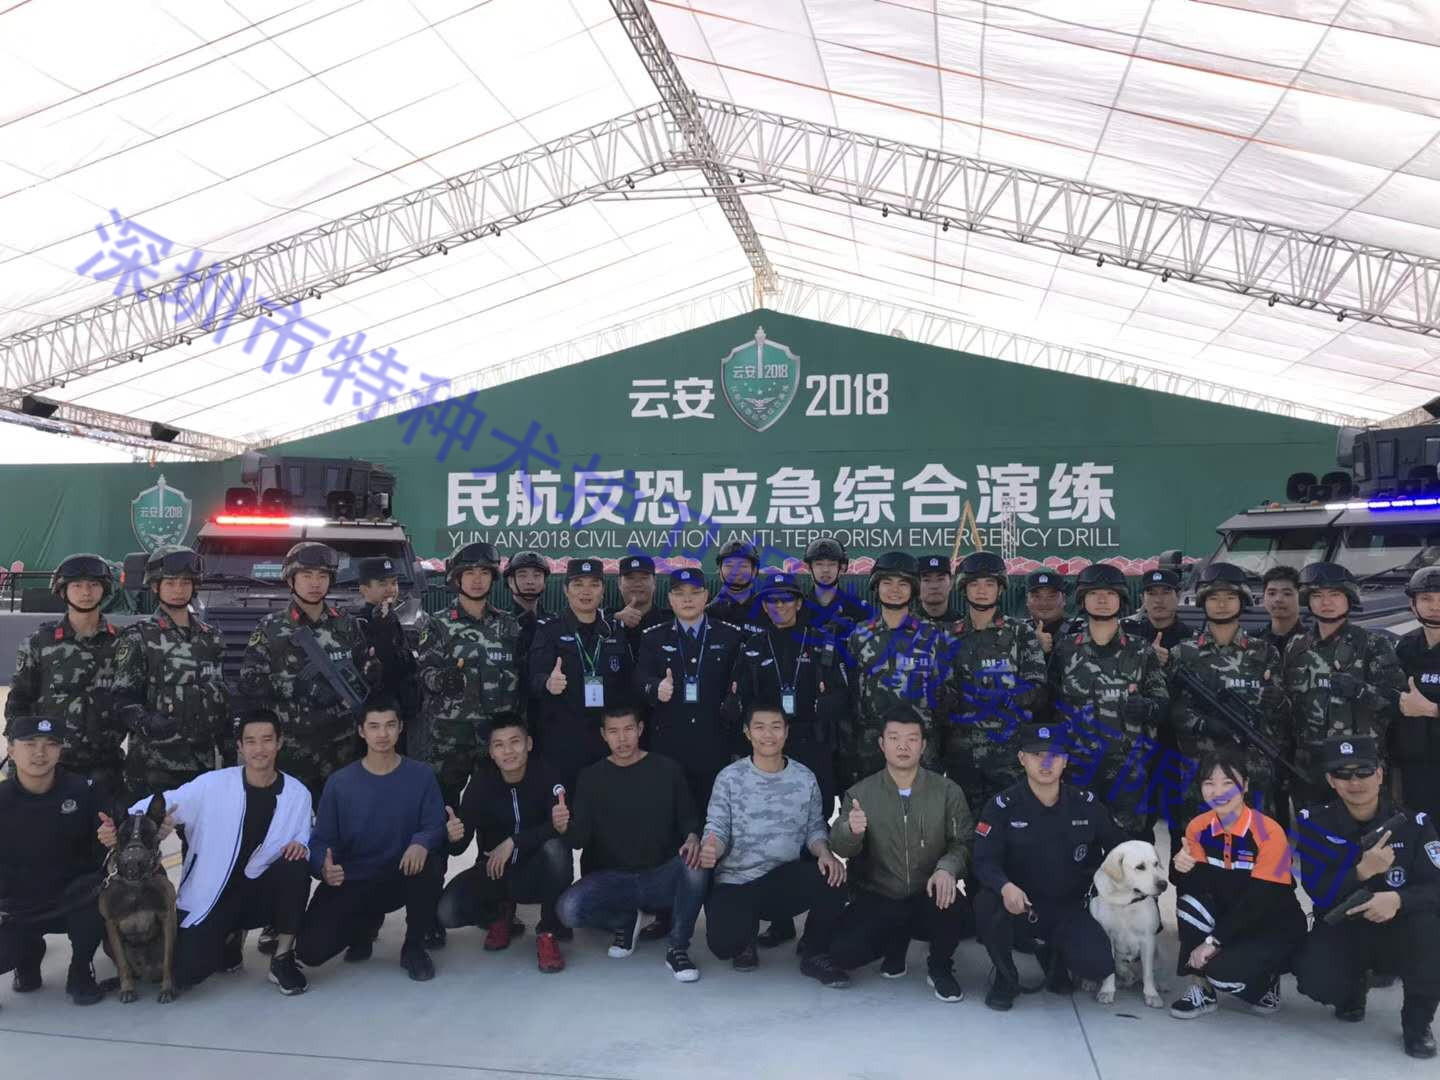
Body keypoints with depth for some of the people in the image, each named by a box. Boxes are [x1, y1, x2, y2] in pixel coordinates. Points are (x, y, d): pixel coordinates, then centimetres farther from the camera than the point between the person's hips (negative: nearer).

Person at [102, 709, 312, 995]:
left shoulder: (298, 793, -4)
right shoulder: (212, 784, -11)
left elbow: (303, 844, 0)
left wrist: (300, 845, -25)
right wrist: (117, 825, -35)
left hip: (260, 893, 1)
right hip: (209, 897, -1)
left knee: (296, 866, -31)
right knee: (185, 974, -17)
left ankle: (283, 958, -10)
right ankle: (230, 936, 20)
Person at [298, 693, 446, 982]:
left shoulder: (422, 775, -4)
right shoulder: (339, 782, -4)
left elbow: (435, 826, -10)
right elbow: (321, 839, -5)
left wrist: (421, 843, -35)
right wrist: (324, 868, -29)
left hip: (403, 876, -1)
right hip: (351, 882, 1)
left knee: (430, 865, -35)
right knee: (312, 950, -19)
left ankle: (414, 947, -7)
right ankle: (363, 925, 18)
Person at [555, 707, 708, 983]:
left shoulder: (667, 769, 0)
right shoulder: (592, 777, 3)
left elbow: (688, 818, 2)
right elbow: (581, 839, -1)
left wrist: (693, 837, -23)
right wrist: (565, 829, -25)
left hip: (662, 877, -1)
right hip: (611, 878, 1)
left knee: (696, 864, -33)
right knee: (568, 909, -27)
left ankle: (678, 949, -9)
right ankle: (625, 921, 8)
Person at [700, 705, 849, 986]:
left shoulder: (805, 778, 4)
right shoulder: (729, 777, -2)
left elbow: (815, 827, 7)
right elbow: (717, 827, -5)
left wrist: (824, 853, -16)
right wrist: (710, 848, -29)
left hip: (786, 881, 1)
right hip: (735, 882, -1)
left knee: (832, 876, -29)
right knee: (723, 942, -27)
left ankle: (815, 953, -1)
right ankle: (745, 935, 15)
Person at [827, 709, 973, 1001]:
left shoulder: (948, 792, -1)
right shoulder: (860, 793, -1)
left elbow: (963, 842, -4)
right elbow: (841, 849, -8)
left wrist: (947, 868, -27)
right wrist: (851, 830, -33)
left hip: (929, 897, -1)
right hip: (877, 899, 1)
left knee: (957, 910, -34)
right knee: (843, 954, -21)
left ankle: (940, 969, 2)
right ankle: (897, 939, 15)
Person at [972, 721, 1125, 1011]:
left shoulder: (1086, 804, -1)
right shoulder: (1003, 806, -9)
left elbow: (1119, 846, 11)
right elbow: (984, 861, -18)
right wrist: (1005, 886, -39)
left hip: (1069, 908, 2)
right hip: (1021, 906, -2)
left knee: (1099, 965, -23)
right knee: (987, 903, -35)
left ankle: (1054, 957, 16)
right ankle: (1005, 978, -4)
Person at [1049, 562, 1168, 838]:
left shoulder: (1141, 651, 4)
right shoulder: (1064, 649, 5)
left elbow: (1163, 701, 5)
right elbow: (1050, 701, 10)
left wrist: (1145, 706, -16)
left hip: (1128, 766, 0)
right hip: (1076, 765, 1)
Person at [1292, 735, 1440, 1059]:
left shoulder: (1414, 823, -8)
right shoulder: (1315, 822, -8)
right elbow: (1318, 892, -14)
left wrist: (1398, 900, -36)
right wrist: (1362, 871, -31)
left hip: (1398, 934, 0)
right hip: (1341, 932, 0)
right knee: (1313, 979, -29)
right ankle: (1352, 988, 13)